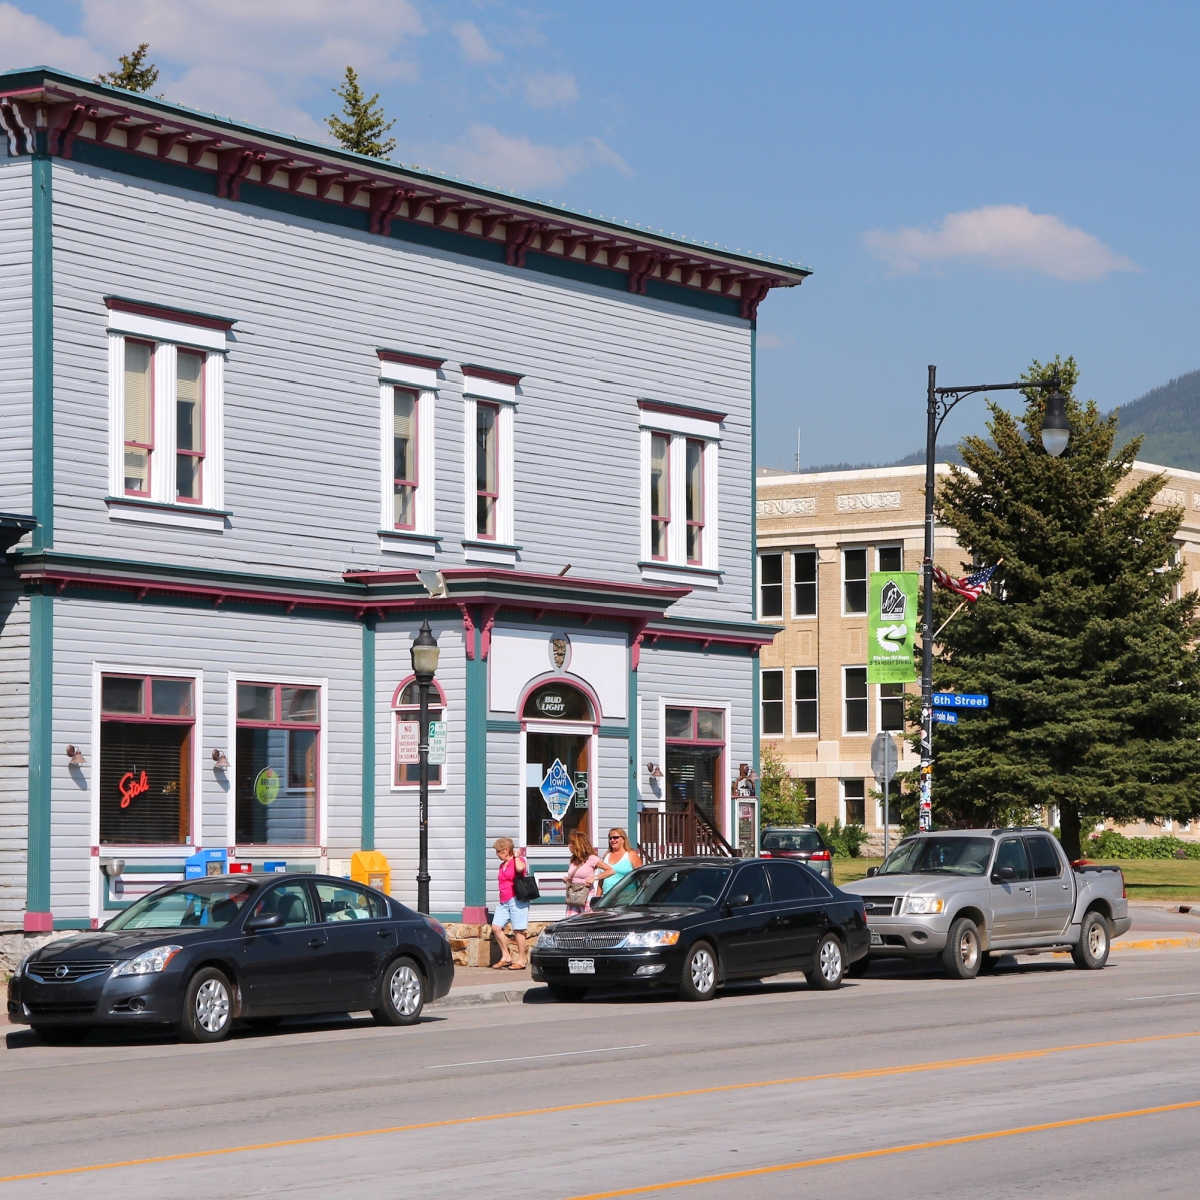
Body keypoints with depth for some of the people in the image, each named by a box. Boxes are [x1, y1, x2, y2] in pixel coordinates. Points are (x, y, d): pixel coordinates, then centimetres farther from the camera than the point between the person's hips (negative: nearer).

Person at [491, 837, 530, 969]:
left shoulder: (519, 860, -5)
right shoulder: (502, 865, 19)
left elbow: (520, 868, -30)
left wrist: (517, 857, -13)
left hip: (516, 899, -8)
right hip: (503, 902, 8)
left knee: (518, 930, -5)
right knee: (496, 927, -2)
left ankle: (521, 960, 1)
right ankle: (506, 956, 5)